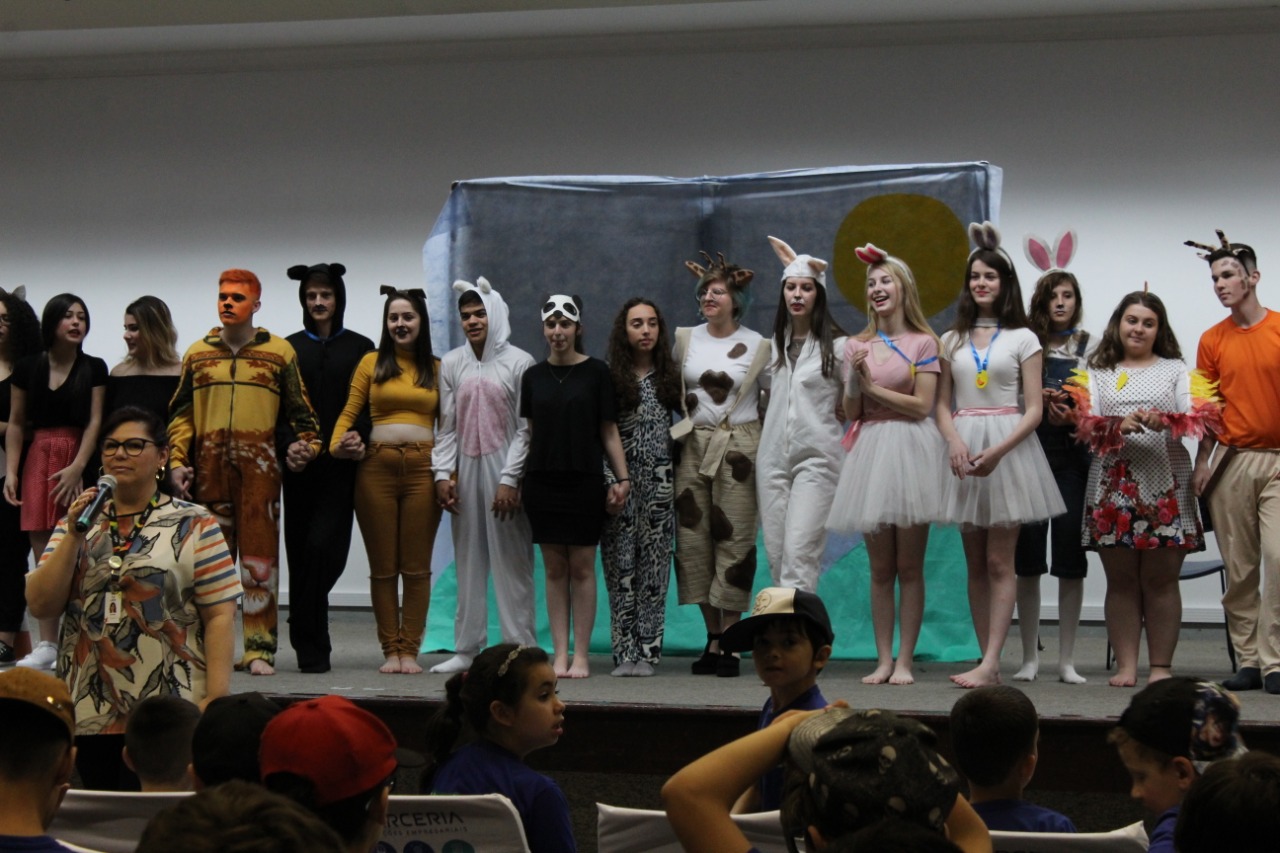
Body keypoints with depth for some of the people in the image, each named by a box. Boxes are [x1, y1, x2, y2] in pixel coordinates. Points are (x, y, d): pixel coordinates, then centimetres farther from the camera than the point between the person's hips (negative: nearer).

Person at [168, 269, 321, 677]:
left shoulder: (279, 352, 9)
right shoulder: (197, 353, 15)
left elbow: (298, 409, 11)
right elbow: (180, 414, 14)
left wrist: (307, 442, -6)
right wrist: (177, 462, 4)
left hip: (259, 466, -2)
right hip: (209, 465, 2)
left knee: (259, 554, -5)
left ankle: (259, 648, -3)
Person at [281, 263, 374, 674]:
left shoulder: (360, 348, 7)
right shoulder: (288, 348, 11)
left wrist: (356, 437, -15)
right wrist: (290, 443, -10)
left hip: (339, 464, -2)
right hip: (298, 464, 2)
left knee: (323, 547, -14)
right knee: (301, 549, 4)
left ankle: (307, 641, -5)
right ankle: (313, 646, 13)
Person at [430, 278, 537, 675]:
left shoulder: (519, 362, -1)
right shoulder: (451, 364, 10)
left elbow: (525, 429, -4)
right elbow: (446, 426, 10)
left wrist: (510, 480, -10)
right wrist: (442, 474, -1)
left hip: (504, 469, -4)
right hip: (465, 470, 4)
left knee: (512, 561, -3)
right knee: (468, 561, 6)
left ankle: (519, 648, 0)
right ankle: (466, 648, 11)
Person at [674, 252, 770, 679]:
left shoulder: (756, 346, 2)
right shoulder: (685, 339, 9)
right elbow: (671, 388, 21)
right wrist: (681, 420, 12)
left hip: (738, 447, -3)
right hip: (694, 446, 3)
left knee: (734, 540, -5)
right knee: (693, 538, 0)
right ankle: (712, 637, 11)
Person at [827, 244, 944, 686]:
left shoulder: (923, 343, 1)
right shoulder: (857, 345, 13)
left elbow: (922, 405, -6)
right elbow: (851, 412, 9)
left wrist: (872, 387, -7)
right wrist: (855, 378, -9)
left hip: (910, 451, -4)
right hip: (869, 451, 4)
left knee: (909, 565, -3)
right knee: (880, 567, 5)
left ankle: (905, 661, 1)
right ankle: (883, 660, 7)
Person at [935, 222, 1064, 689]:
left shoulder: (1022, 339, 3)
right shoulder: (953, 340, 13)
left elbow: (1034, 409, -2)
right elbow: (942, 404, 10)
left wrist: (998, 451, -16)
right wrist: (955, 441, -11)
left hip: (1009, 449, -4)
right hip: (964, 451, 4)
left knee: (999, 562, -7)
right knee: (976, 564, 4)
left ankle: (990, 663, -12)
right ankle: (988, 663, 7)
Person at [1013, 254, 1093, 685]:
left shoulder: (1090, 347, 8)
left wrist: (1074, 418, -11)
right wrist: (1039, 398, -11)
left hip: (1074, 453, 0)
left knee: (1071, 556, 1)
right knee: (1027, 556, 0)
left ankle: (1067, 660, 8)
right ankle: (1030, 657, 8)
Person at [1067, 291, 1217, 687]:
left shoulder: (1175, 370, 12)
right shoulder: (1098, 373, 13)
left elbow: (1196, 419, -2)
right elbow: (1086, 425, 0)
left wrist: (1164, 420, -23)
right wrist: (1119, 427, -21)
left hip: (1166, 486, -1)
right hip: (1113, 486, 1)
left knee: (1160, 579, -1)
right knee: (1121, 580, 2)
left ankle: (1161, 666, 3)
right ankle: (1125, 665, 4)